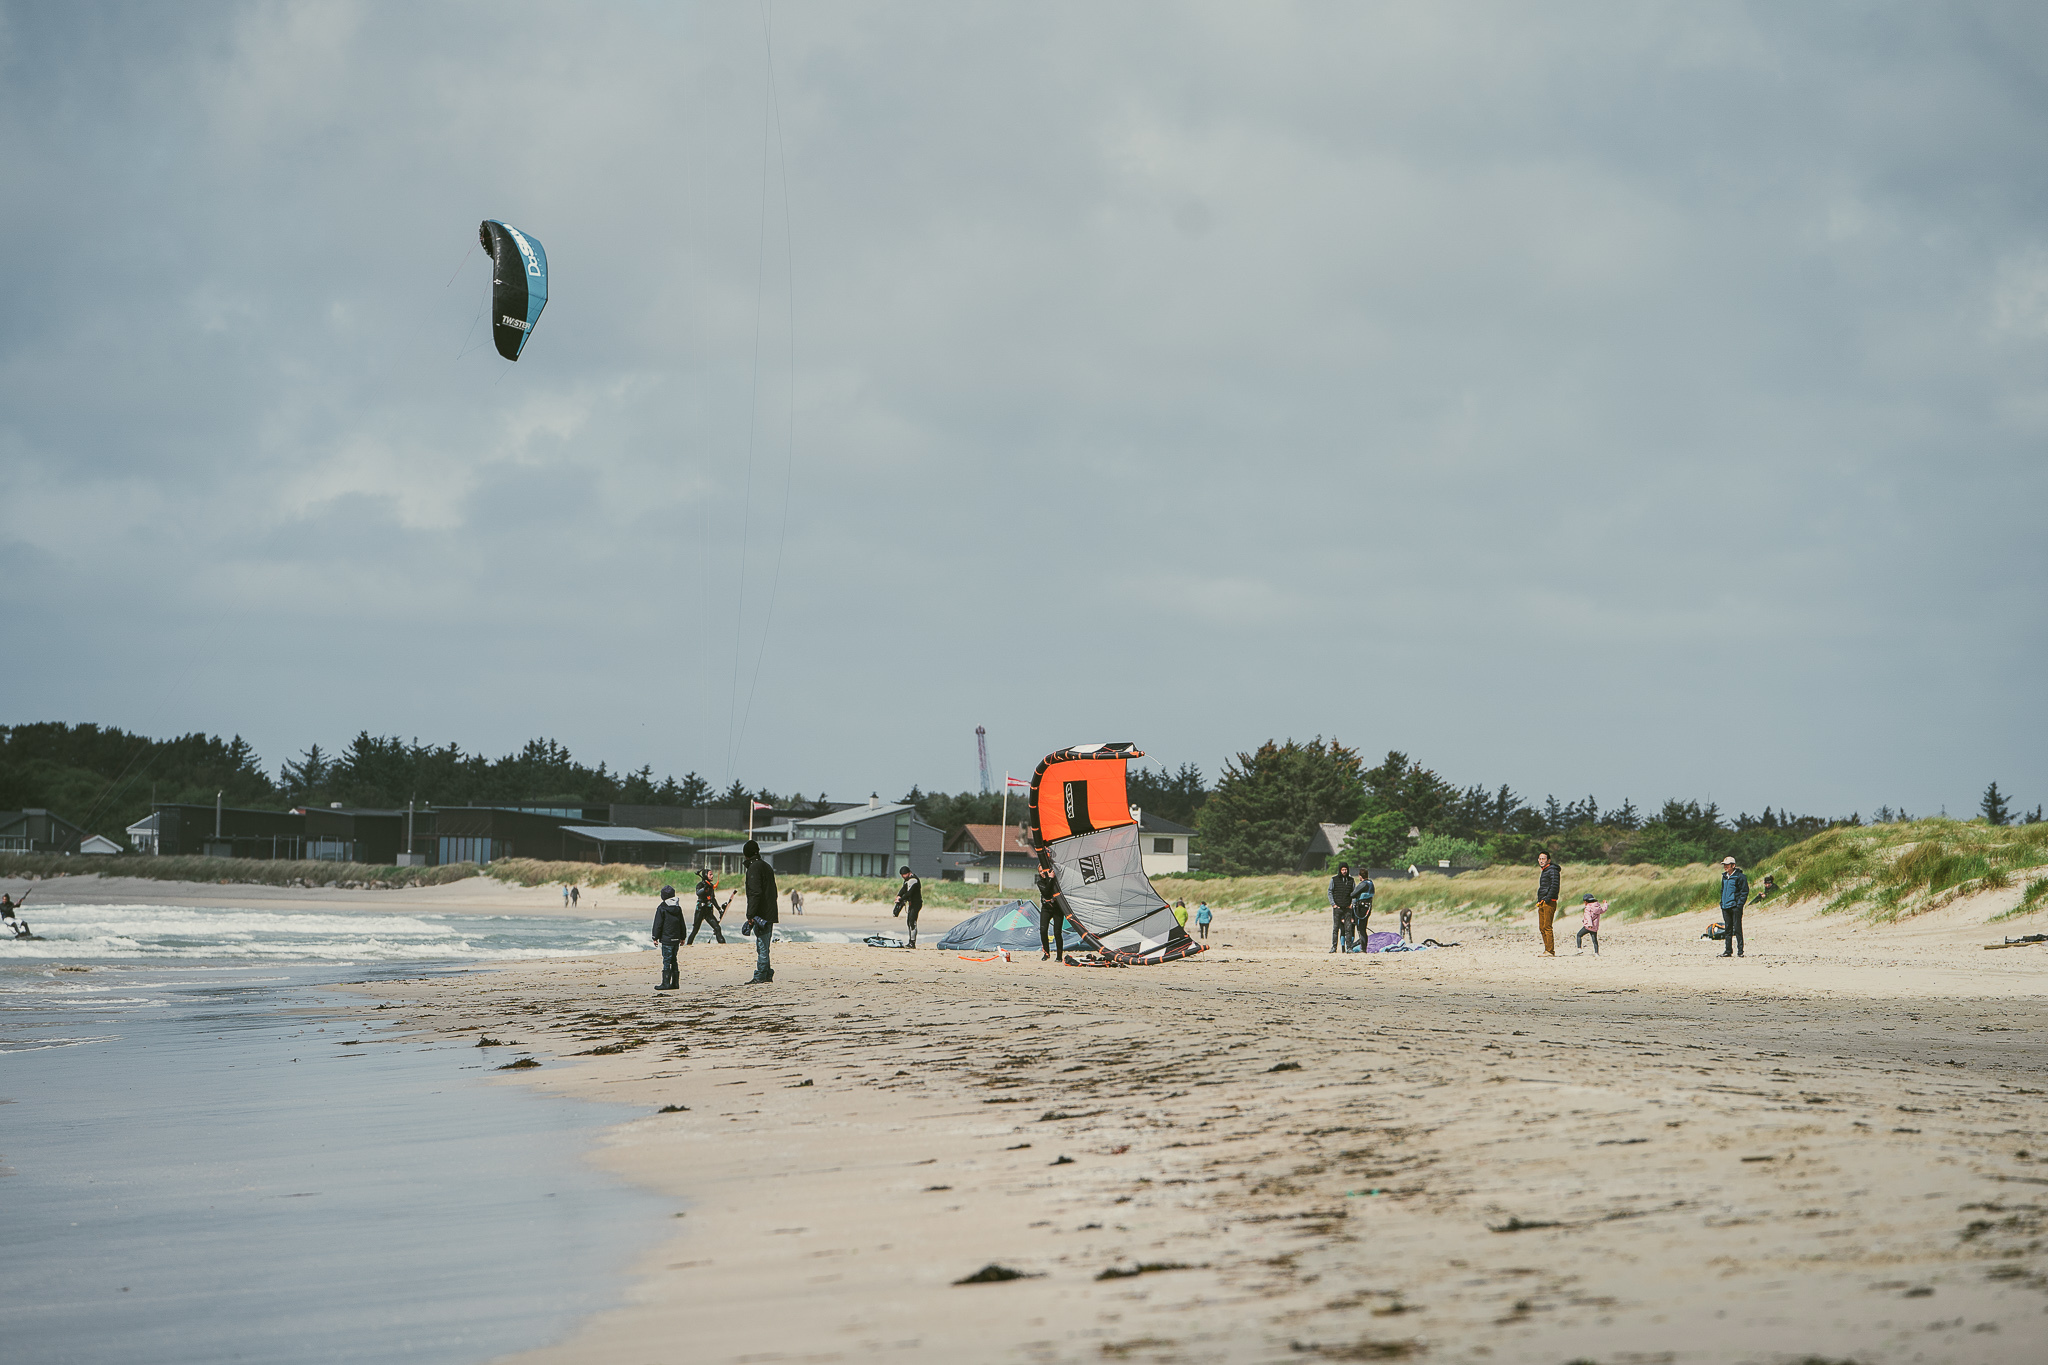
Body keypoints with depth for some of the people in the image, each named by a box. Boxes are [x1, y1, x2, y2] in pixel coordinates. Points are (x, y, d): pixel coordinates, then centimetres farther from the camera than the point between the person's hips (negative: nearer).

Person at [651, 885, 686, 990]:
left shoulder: (661, 908, -10)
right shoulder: (678, 908, 9)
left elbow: (658, 924, -9)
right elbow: (682, 924, 15)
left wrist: (655, 938, -2)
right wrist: (682, 937, 22)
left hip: (666, 939, -6)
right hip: (676, 938, 6)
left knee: (666, 961, -5)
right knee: (673, 960, 13)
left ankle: (666, 983, -7)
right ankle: (675, 983, 13)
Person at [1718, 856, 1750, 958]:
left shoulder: (1740, 876, -8)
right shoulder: (1724, 876, 15)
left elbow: (1744, 892, -8)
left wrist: (1739, 905, -15)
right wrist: (1722, 903, 16)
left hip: (1735, 907, -7)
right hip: (1725, 907, 7)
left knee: (1737, 929, -6)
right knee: (1728, 929, 9)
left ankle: (1740, 951, -4)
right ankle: (1728, 950, 13)